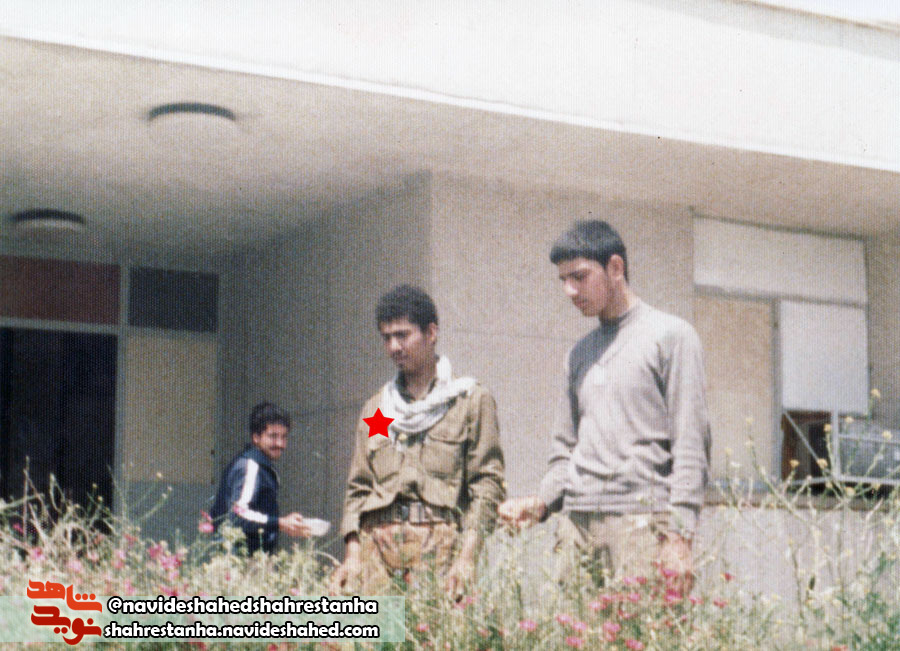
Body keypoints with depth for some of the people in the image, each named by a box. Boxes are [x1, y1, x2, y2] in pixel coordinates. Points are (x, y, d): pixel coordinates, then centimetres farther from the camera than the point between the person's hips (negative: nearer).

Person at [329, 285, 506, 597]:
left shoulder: (472, 400, 8)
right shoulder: (375, 408, 21)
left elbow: (487, 484, 2)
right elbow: (357, 488, 18)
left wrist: (467, 556, -10)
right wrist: (352, 556, 5)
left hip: (437, 538, -3)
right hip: (376, 539, 3)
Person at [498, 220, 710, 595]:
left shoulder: (670, 336, 3)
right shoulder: (579, 354, 21)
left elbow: (691, 446, -3)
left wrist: (679, 538, -12)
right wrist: (541, 502, 4)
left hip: (642, 521, -5)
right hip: (576, 522, 5)